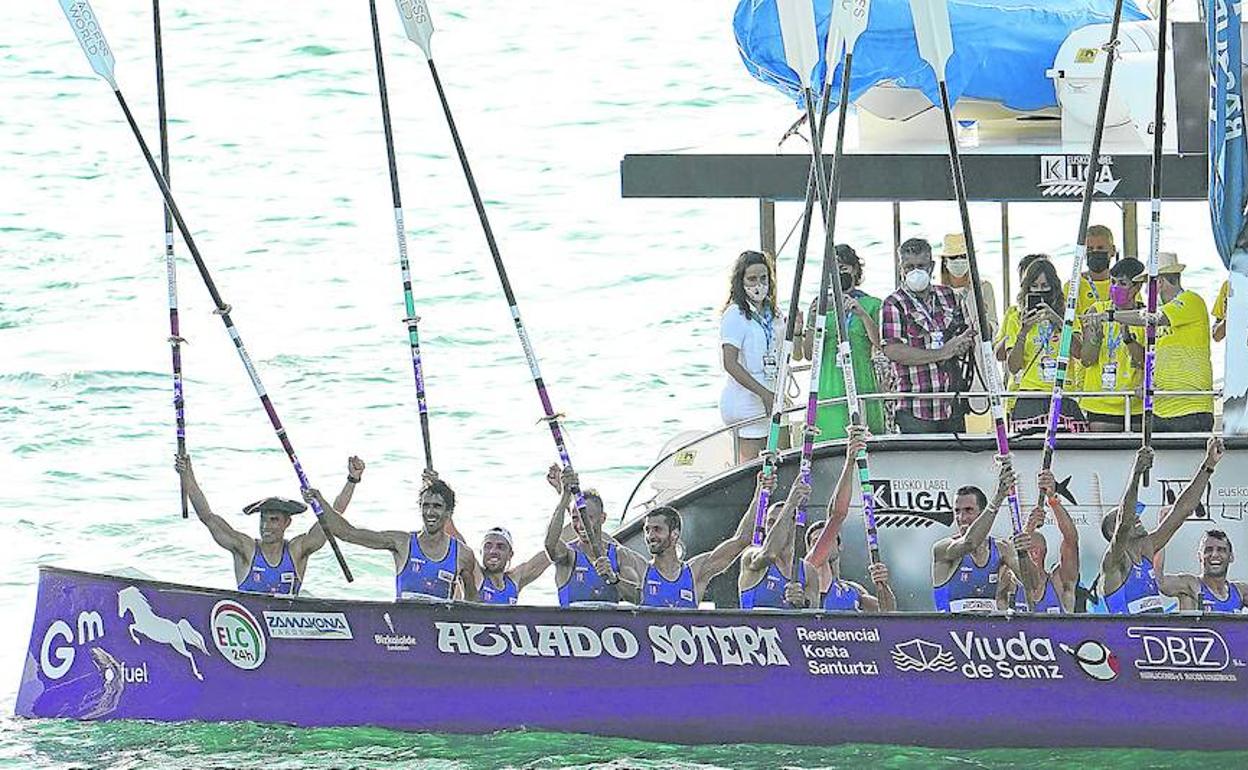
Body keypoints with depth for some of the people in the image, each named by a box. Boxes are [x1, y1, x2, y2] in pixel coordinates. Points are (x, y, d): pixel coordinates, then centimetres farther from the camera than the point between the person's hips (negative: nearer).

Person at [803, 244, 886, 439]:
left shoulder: (872, 305, 8)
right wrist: (812, 323, -13)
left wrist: (862, 314, -22)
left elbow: (880, 343, -7)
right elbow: (808, 354, 5)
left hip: (862, 391, -1)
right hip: (828, 392, 1)